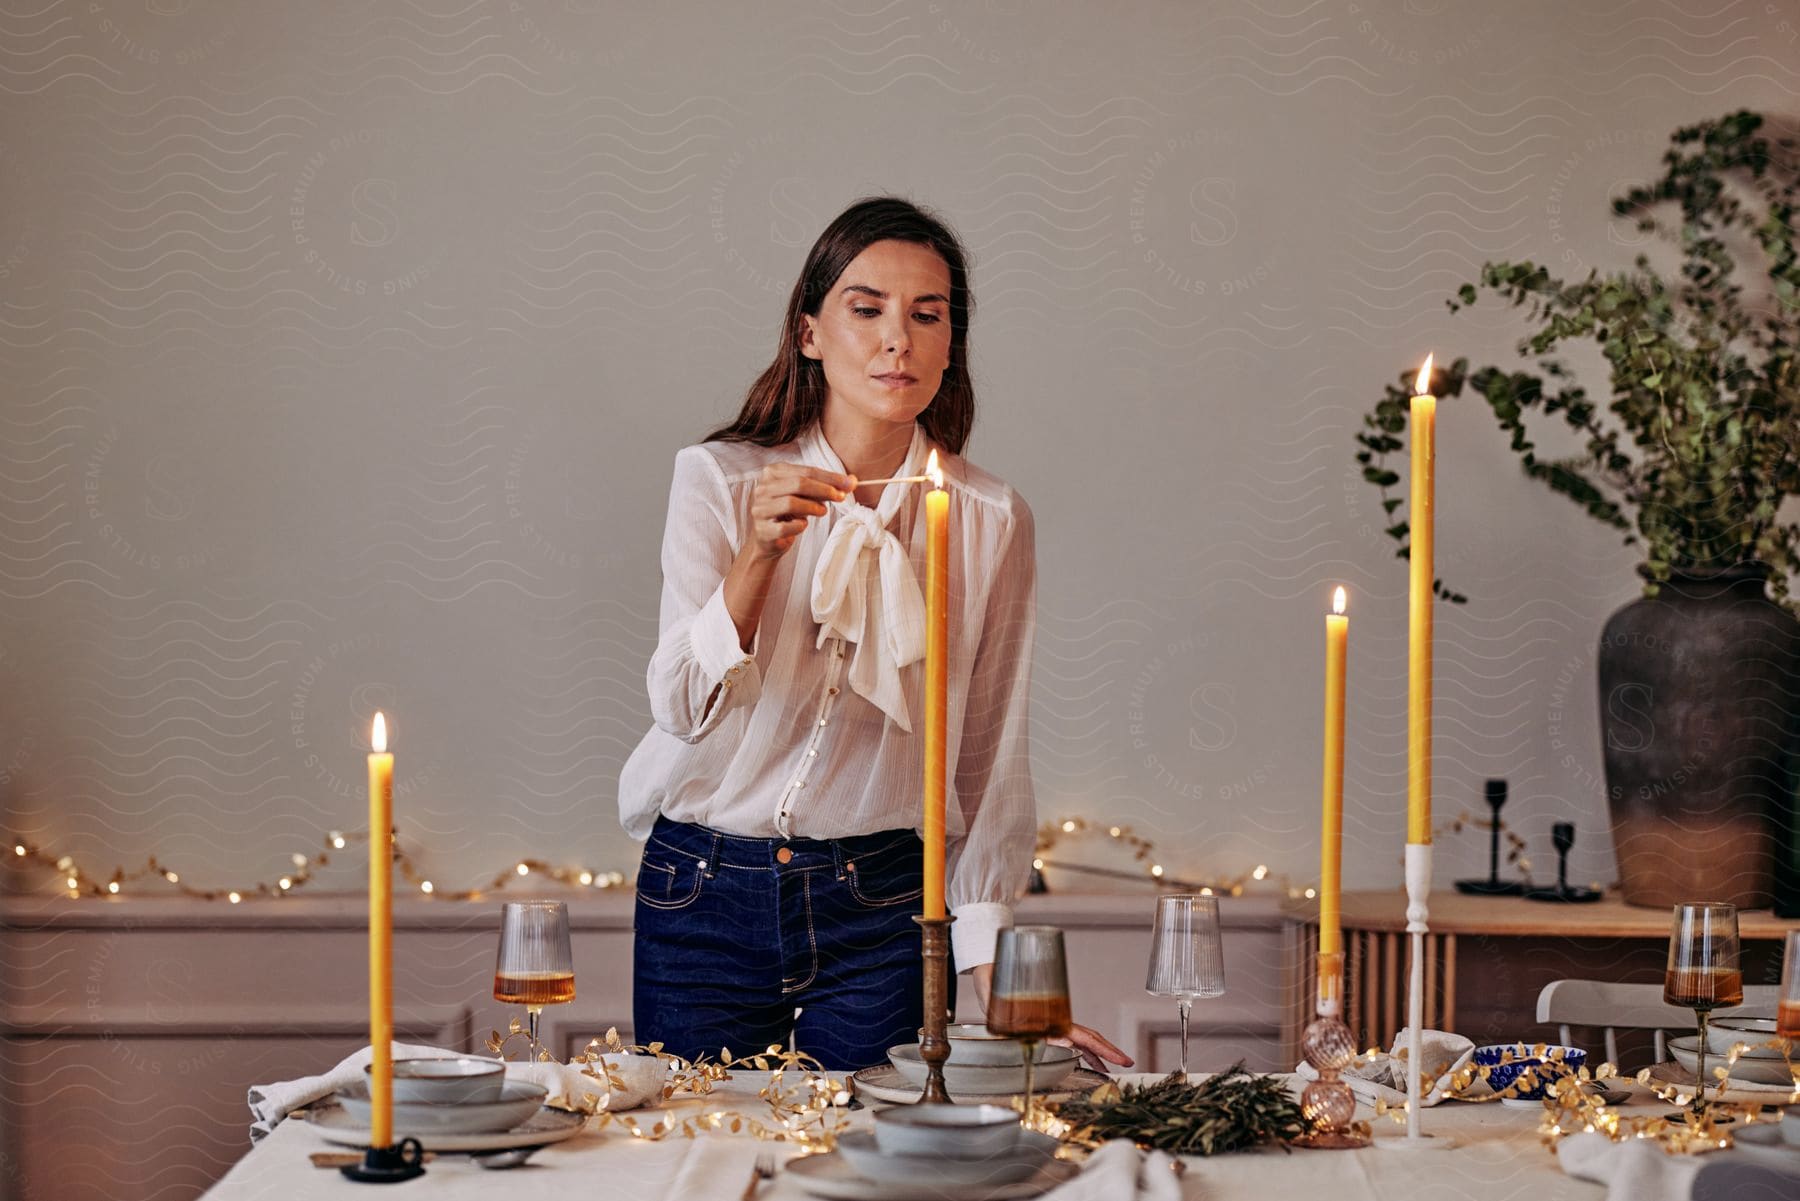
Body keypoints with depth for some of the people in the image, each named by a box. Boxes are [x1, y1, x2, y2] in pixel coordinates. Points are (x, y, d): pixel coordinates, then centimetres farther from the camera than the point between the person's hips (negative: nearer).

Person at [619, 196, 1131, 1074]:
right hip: (703, 895, 0)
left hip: (885, 910, 1)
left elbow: (991, 763, 4)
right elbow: (683, 707, -13)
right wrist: (758, 555, -29)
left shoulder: (991, 520, 0)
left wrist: (995, 984, -1)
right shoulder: (717, 478, -3)